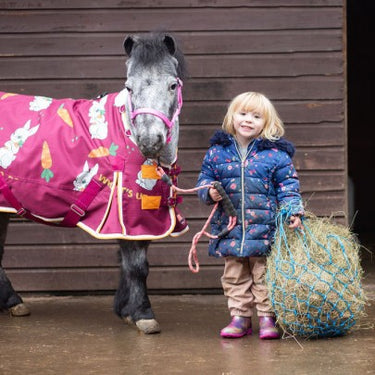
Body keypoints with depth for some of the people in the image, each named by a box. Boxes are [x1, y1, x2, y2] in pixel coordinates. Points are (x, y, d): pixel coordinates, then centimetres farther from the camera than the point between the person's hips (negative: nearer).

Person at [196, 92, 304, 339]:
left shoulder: (276, 154, -2)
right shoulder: (218, 151, 5)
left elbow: (288, 186, 1)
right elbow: (205, 179, 13)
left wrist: (293, 211, -11)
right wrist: (210, 192, -8)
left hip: (265, 228, -2)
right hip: (230, 229, 3)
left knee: (265, 276, 3)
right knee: (234, 276, 9)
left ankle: (268, 318, 12)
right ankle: (240, 317, 18)